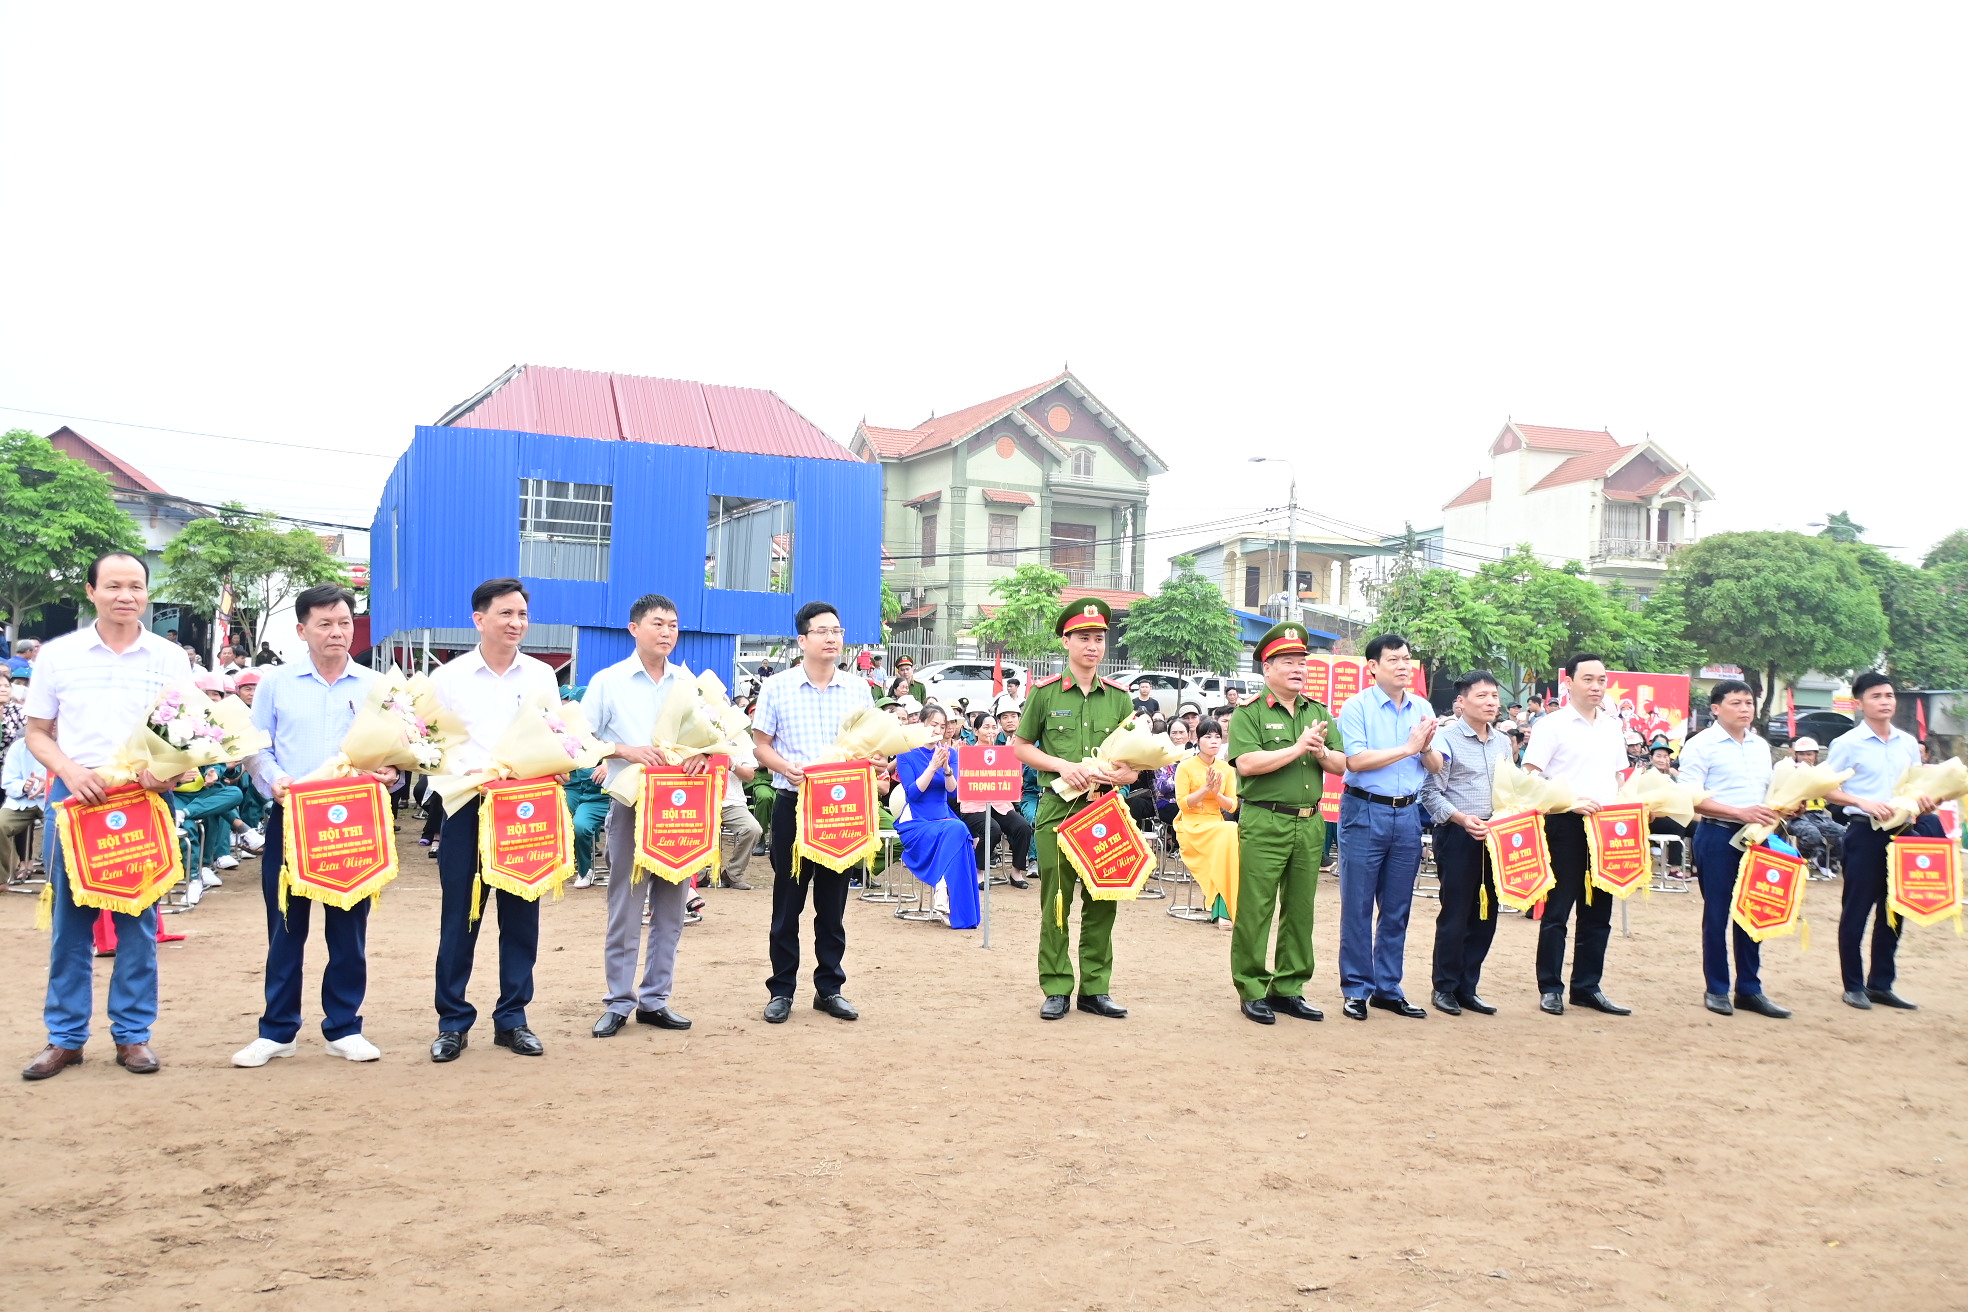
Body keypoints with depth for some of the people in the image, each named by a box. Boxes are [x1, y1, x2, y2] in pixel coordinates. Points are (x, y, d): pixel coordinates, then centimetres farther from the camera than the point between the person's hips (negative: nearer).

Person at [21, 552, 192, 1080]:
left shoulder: (170, 658, 4)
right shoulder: (58, 654, 4)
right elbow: (37, 733, 7)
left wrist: (171, 771, -14)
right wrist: (70, 771, -12)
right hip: (74, 796, 0)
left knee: (138, 919, 4)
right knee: (70, 918, 5)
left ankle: (133, 1033, 14)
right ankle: (65, 1036, 16)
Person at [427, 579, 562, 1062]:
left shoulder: (542, 676, 8)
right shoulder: (449, 676, 2)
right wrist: (464, 772, -17)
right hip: (467, 807, -2)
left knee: (521, 915, 6)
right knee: (460, 916, 3)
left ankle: (512, 1019, 18)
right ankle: (453, 1022, 15)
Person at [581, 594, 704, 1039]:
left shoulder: (690, 682, 9)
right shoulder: (608, 681, 0)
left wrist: (704, 752, -12)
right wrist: (626, 751, -16)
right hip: (631, 805, -3)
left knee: (671, 906, 7)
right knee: (625, 908, 0)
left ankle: (654, 999, 18)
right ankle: (618, 1003, 9)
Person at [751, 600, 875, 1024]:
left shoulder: (857, 690, 7)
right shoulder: (777, 687, 0)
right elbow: (760, 744, 2)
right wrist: (786, 767, -18)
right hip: (793, 803, -2)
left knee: (834, 899, 8)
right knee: (788, 898, 3)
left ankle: (829, 987, 19)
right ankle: (781, 990, 14)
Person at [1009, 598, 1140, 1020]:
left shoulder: (1118, 696, 8)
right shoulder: (1045, 692, 1)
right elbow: (1021, 746, 7)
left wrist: (1119, 774, -9)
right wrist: (1062, 766, -9)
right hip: (1057, 807, -2)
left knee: (1102, 899, 5)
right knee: (1056, 899, 1)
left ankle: (1095, 988, 16)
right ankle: (1056, 989, 11)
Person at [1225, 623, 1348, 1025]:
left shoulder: (1319, 712, 15)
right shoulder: (1250, 712, -3)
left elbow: (1342, 765, 12)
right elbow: (1246, 764, -17)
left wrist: (1321, 753, -9)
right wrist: (1297, 748, -15)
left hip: (1310, 822, 6)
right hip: (1264, 822, -6)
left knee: (1300, 909, 10)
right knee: (1255, 909, -3)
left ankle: (1288, 988, 19)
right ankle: (1252, 990, 7)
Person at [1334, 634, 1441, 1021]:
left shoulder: (1423, 709, 10)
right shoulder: (1357, 707, -6)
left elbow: (1436, 767, 10)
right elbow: (1356, 760, -18)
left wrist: (1427, 747, -11)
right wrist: (1408, 747, -13)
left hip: (1407, 814, 5)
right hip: (1365, 813, -5)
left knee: (1397, 908, 10)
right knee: (1357, 906, 1)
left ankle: (1388, 988, 21)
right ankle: (1356, 989, 10)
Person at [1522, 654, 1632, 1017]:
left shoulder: (1613, 727, 14)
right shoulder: (1552, 725, -5)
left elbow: (1618, 778, 21)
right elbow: (1530, 779, -12)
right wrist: (1571, 802, -22)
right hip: (1566, 825, -6)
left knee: (1598, 911, 9)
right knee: (1557, 909, -1)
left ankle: (1587, 987, 18)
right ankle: (1550, 988, 7)